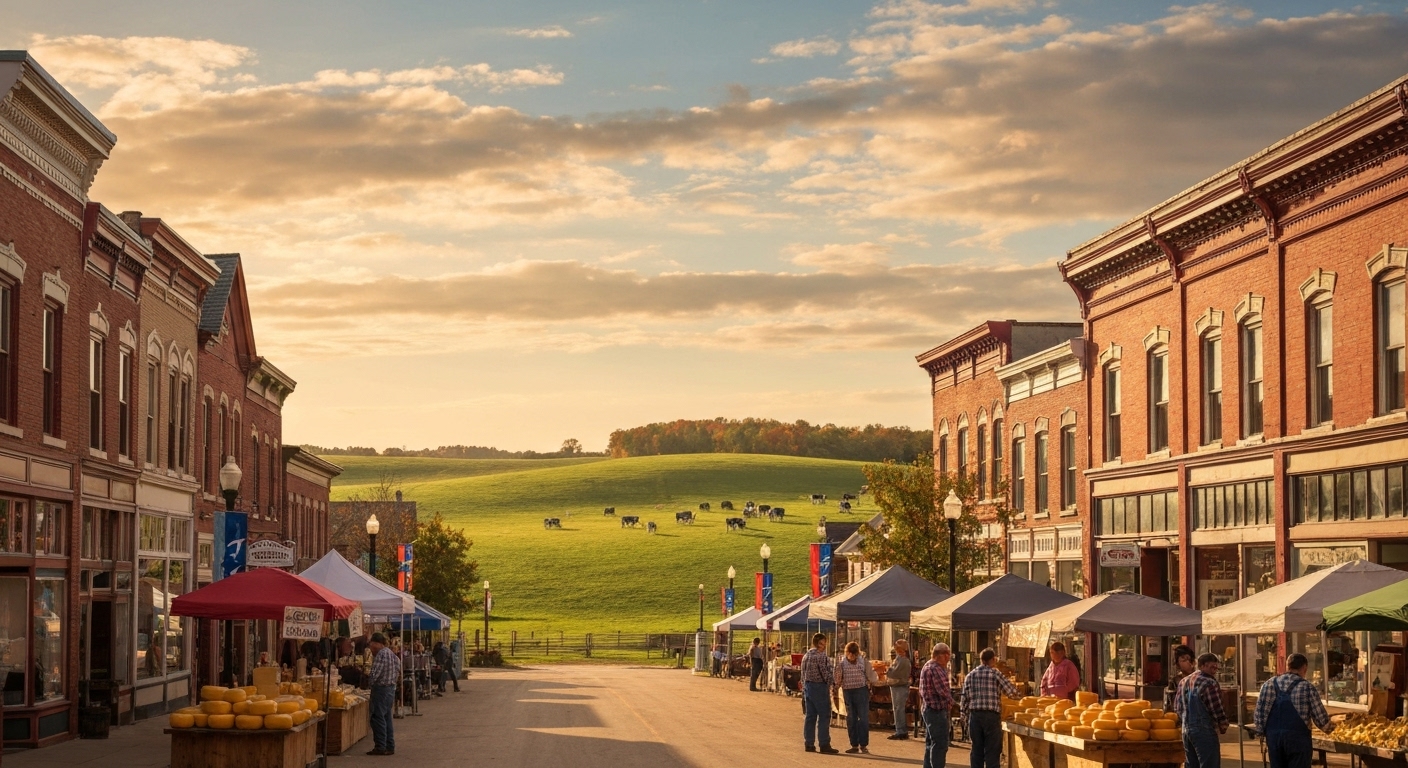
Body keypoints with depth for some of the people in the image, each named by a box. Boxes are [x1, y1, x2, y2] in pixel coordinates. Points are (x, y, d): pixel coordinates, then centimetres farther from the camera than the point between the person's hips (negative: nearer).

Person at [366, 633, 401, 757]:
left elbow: (374, 675, -19)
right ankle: (390, 746, 14)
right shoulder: (391, 653, 12)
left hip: (381, 688, -9)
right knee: (387, 717, 13)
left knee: (378, 717, -5)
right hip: (391, 687, 9)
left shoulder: (381, 655, -16)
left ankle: (381, 747, -7)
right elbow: (398, 669, 16)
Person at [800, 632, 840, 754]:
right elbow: (826, 673, -17)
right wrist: (833, 683, -4)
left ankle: (809, 744, 13)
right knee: (824, 717, -4)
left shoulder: (806, 656, 12)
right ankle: (824, 745, -6)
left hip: (807, 687, 9)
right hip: (820, 687, -9)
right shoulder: (821, 656, -14)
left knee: (810, 716, 11)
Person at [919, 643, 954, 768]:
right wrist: (950, 702, -5)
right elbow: (944, 691, -24)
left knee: (931, 744, 17)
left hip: (929, 709, 11)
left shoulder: (927, 666, 14)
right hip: (937, 711, -11)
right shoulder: (935, 669, -20)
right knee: (940, 745, -8)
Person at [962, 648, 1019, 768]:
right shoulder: (995, 674, -3)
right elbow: (1012, 691, -4)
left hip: (975, 716, 4)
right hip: (992, 716, -4)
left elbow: (965, 698, 5)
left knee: (976, 750, 9)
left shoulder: (970, 675, 8)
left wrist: (967, 714, 14)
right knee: (992, 751, 0)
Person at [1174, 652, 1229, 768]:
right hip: (1205, 731, -9)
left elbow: (1177, 708, 16)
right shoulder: (1209, 683, -13)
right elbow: (1217, 709, -14)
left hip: (1186, 730, 9)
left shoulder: (1184, 682, 14)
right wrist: (1223, 727, 0)